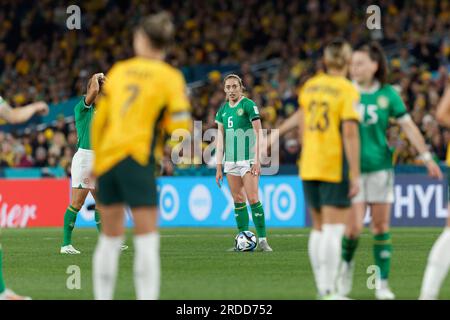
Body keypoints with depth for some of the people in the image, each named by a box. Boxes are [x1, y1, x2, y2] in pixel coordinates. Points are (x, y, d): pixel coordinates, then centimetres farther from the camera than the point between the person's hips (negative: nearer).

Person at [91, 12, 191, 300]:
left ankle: (103, 297, 18)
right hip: (136, 159, -5)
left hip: (107, 156, 5)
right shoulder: (170, 77, -2)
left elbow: (98, 119, 13)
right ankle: (147, 296, -12)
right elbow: (181, 126, -8)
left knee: (110, 237, 14)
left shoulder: (118, 71, 10)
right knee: (147, 238, -4)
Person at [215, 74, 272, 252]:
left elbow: (258, 133, -8)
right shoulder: (223, 110, 12)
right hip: (230, 162, 6)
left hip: (248, 160, -6)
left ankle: (262, 239, -9)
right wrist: (219, 167, 11)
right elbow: (221, 138, 15)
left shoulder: (248, 105, -5)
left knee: (253, 199, -12)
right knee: (238, 201, 5)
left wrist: (257, 160, -14)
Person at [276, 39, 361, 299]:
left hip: (309, 167, 6)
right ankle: (329, 291, -9)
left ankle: (323, 289, 17)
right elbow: (350, 133, -16)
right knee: (333, 230, -6)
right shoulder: (347, 90, -10)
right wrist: (355, 175, -14)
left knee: (319, 228, 14)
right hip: (336, 169, -6)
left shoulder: (310, 86, 8)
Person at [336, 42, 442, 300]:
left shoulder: (388, 94, 0)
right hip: (352, 169, -1)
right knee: (354, 227, -8)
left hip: (380, 167, 1)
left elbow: (408, 126, 2)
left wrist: (427, 157, -3)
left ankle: (382, 284, 10)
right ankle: (347, 263, 20)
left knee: (381, 226, 2)